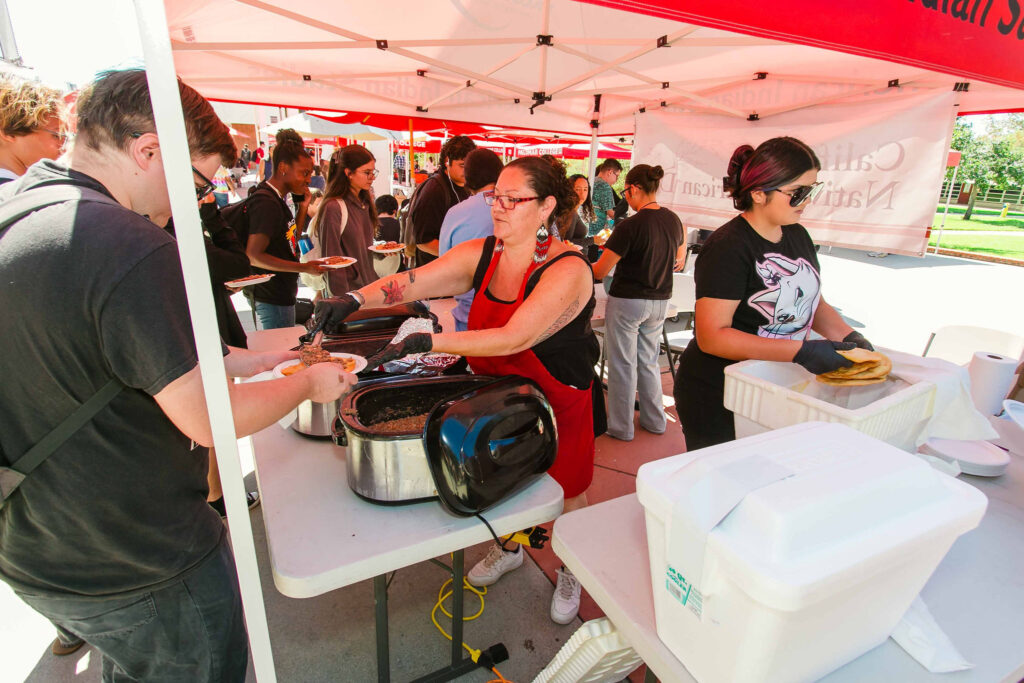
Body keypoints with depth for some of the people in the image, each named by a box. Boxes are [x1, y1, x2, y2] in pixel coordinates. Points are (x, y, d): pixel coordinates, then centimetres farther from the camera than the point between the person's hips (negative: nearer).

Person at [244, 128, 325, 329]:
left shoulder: (276, 199, 11)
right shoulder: (266, 202, -19)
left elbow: (289, 242, 18)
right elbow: (253, 256, -24)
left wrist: (303, 208, 6)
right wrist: (303, 267, -26)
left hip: (280, 294, 10)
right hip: (272, 298, -10)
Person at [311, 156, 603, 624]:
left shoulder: (567, 269, -27)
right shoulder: (480, 255, -6)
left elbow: (512, 339, -36)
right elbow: (413, 282, -9)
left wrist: (425, 342, -39)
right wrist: (355, 299, -26)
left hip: (558, 402, -5)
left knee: (566, 494, 14)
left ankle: (570, 572, 45)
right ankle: (510, 549, 53)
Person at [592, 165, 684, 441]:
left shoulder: (630, 226, -20)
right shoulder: (673, 220, 1)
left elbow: (599, 272, -18)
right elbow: (680, 258, 18)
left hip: (627, 301, -7)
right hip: (660, 301, 7)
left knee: (623, 365, 6)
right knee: (649, 361, 20)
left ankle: (621, 427, 18)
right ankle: (654, 421, 31)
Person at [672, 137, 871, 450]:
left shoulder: (797, 236, 6)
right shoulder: (728, 248, -21)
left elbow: (812, 301, 18)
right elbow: (711, 336, -27)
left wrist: (848, 336, -2)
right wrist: (802, 351, -28)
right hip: (716, 399, -7)